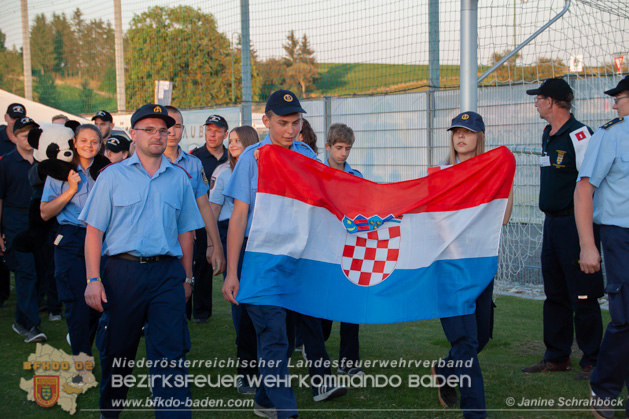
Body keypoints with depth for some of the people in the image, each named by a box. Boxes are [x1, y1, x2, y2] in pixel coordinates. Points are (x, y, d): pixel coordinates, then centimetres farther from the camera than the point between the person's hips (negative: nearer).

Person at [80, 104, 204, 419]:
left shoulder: (179, 178, 12)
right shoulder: (113, 176, 5)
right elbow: (95, 230, 1)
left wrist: (187, 277, 14)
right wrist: (93, 279, -7)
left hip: (167, 274, 1)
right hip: (123, 271, -1)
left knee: (170, 354, -6)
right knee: (117, 351, 10)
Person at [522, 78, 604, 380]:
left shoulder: (578, 134, -14)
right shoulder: (548, 135, 14)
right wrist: (552, 219, 19)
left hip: (574, 222, -9)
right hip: (552, 223, 9)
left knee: (582, 296, -3)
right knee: (555, 294, 13)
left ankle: (592, 360, 8)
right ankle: (557, 357, 23)